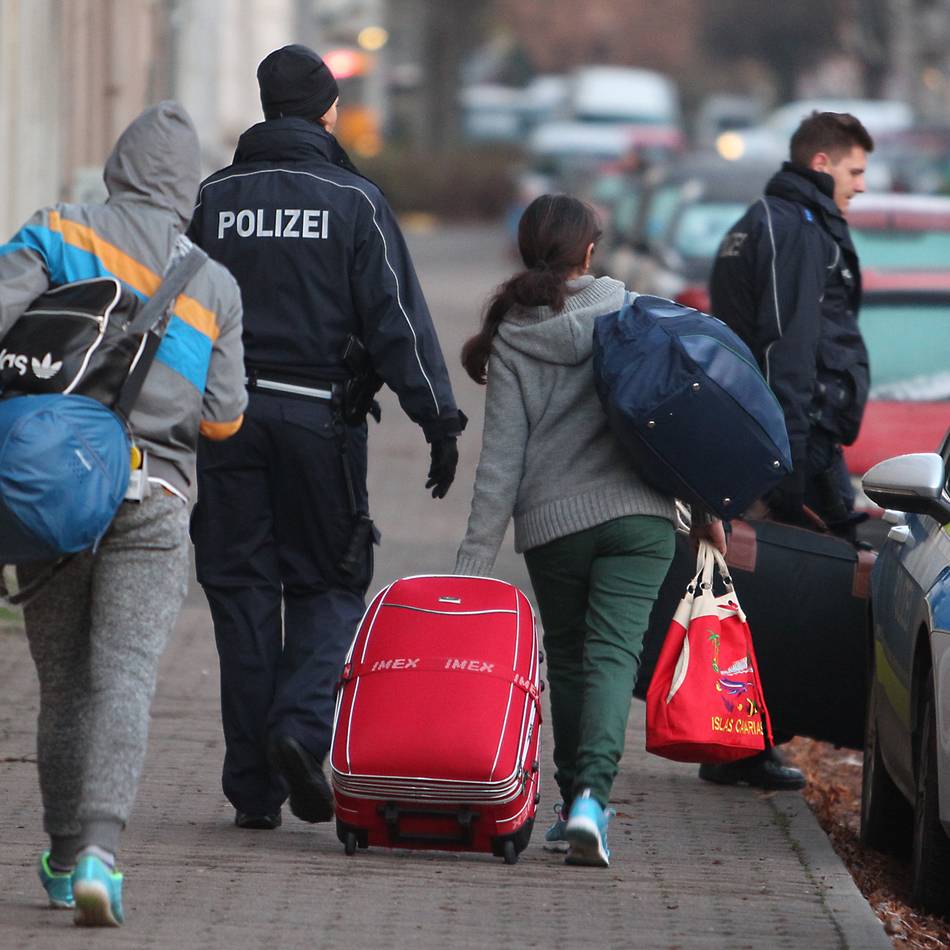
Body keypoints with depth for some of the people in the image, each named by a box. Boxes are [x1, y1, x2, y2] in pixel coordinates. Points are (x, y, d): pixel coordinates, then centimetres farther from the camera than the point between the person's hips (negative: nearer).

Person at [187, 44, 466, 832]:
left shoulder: (213, 200, 7)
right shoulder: (353, 202, -3)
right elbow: (398, 321, -7)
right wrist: (440, 420, -5)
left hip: (228, 413, 3)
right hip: (322, 415, -2)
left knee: (242, 593, 6)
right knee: (329, 586, 10)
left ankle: (255, 785, 5)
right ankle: (301, 725, -15)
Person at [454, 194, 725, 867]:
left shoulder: (511, 338, 0)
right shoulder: (631, 312, 1)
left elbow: (501, 457, -3)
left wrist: (475, 557, -1)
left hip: (553, 522, 0)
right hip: (639, 512, 0)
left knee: (568, 659, 16)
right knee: (613, 653, -7)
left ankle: (577, 803, 18)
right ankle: (591, 795, -27)